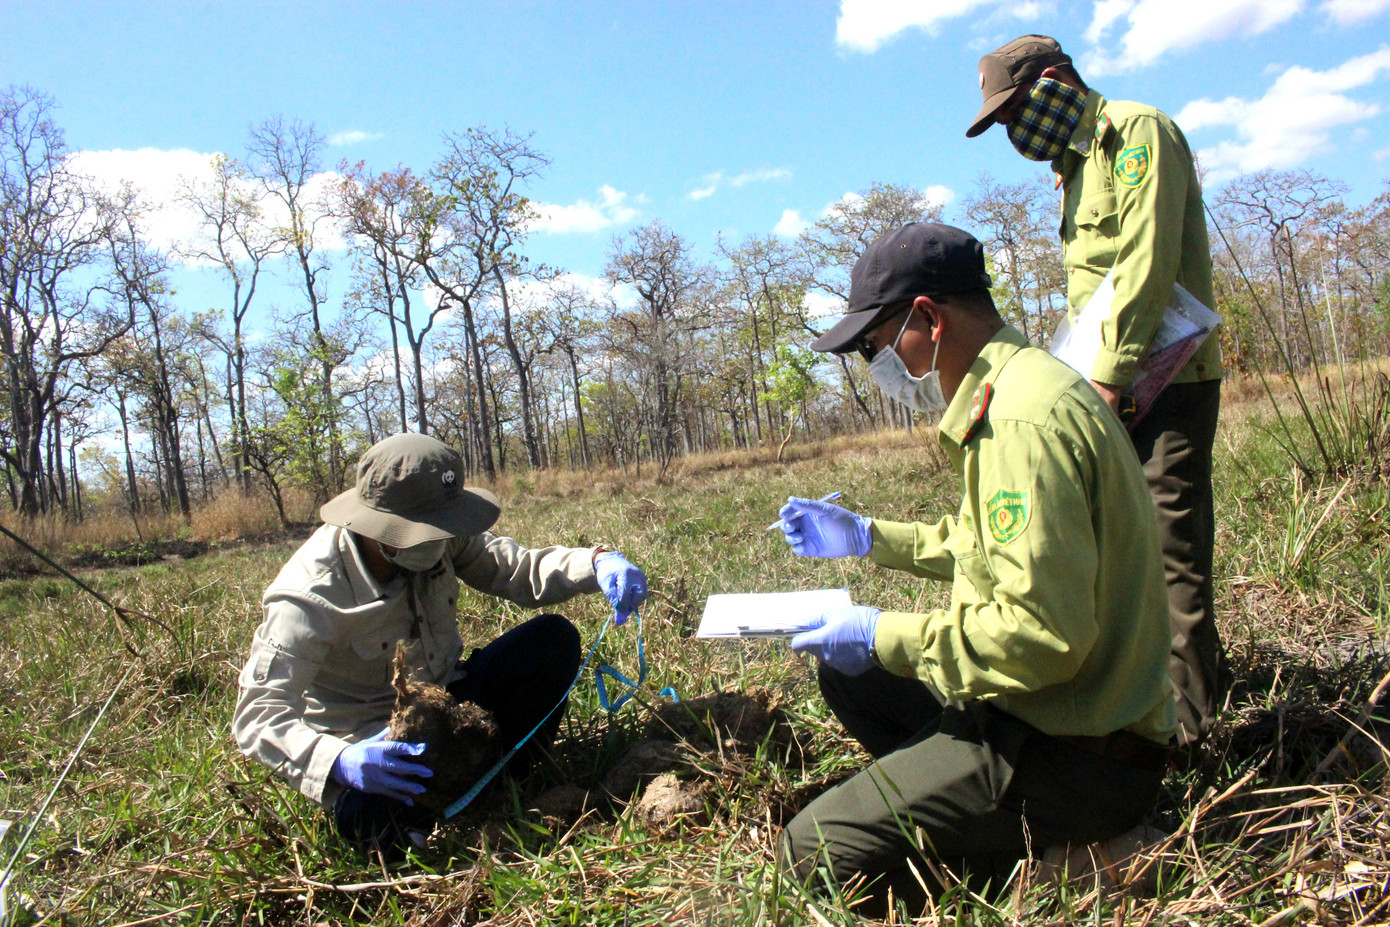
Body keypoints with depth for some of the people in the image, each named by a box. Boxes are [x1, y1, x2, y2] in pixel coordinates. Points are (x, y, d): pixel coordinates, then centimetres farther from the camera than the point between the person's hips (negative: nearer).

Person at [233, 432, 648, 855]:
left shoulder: (438, 538, -12)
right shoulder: (310, 598, -28)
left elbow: (519, 569, -9)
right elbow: (257, 715, -31)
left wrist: (597, 562, -31)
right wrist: (337, 762, -52)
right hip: (374, 741, -5)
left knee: (553, 638, -13)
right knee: (367, 815, -39)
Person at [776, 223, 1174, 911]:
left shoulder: (1026, 421, -25)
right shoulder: (1012, 388, 9)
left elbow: (1042, 634, -28)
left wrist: (883, 638, -17)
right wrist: (869, 537, 23)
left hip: (1080, 752, -10)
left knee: (814, 853, -12)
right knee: (844, 667, 16)